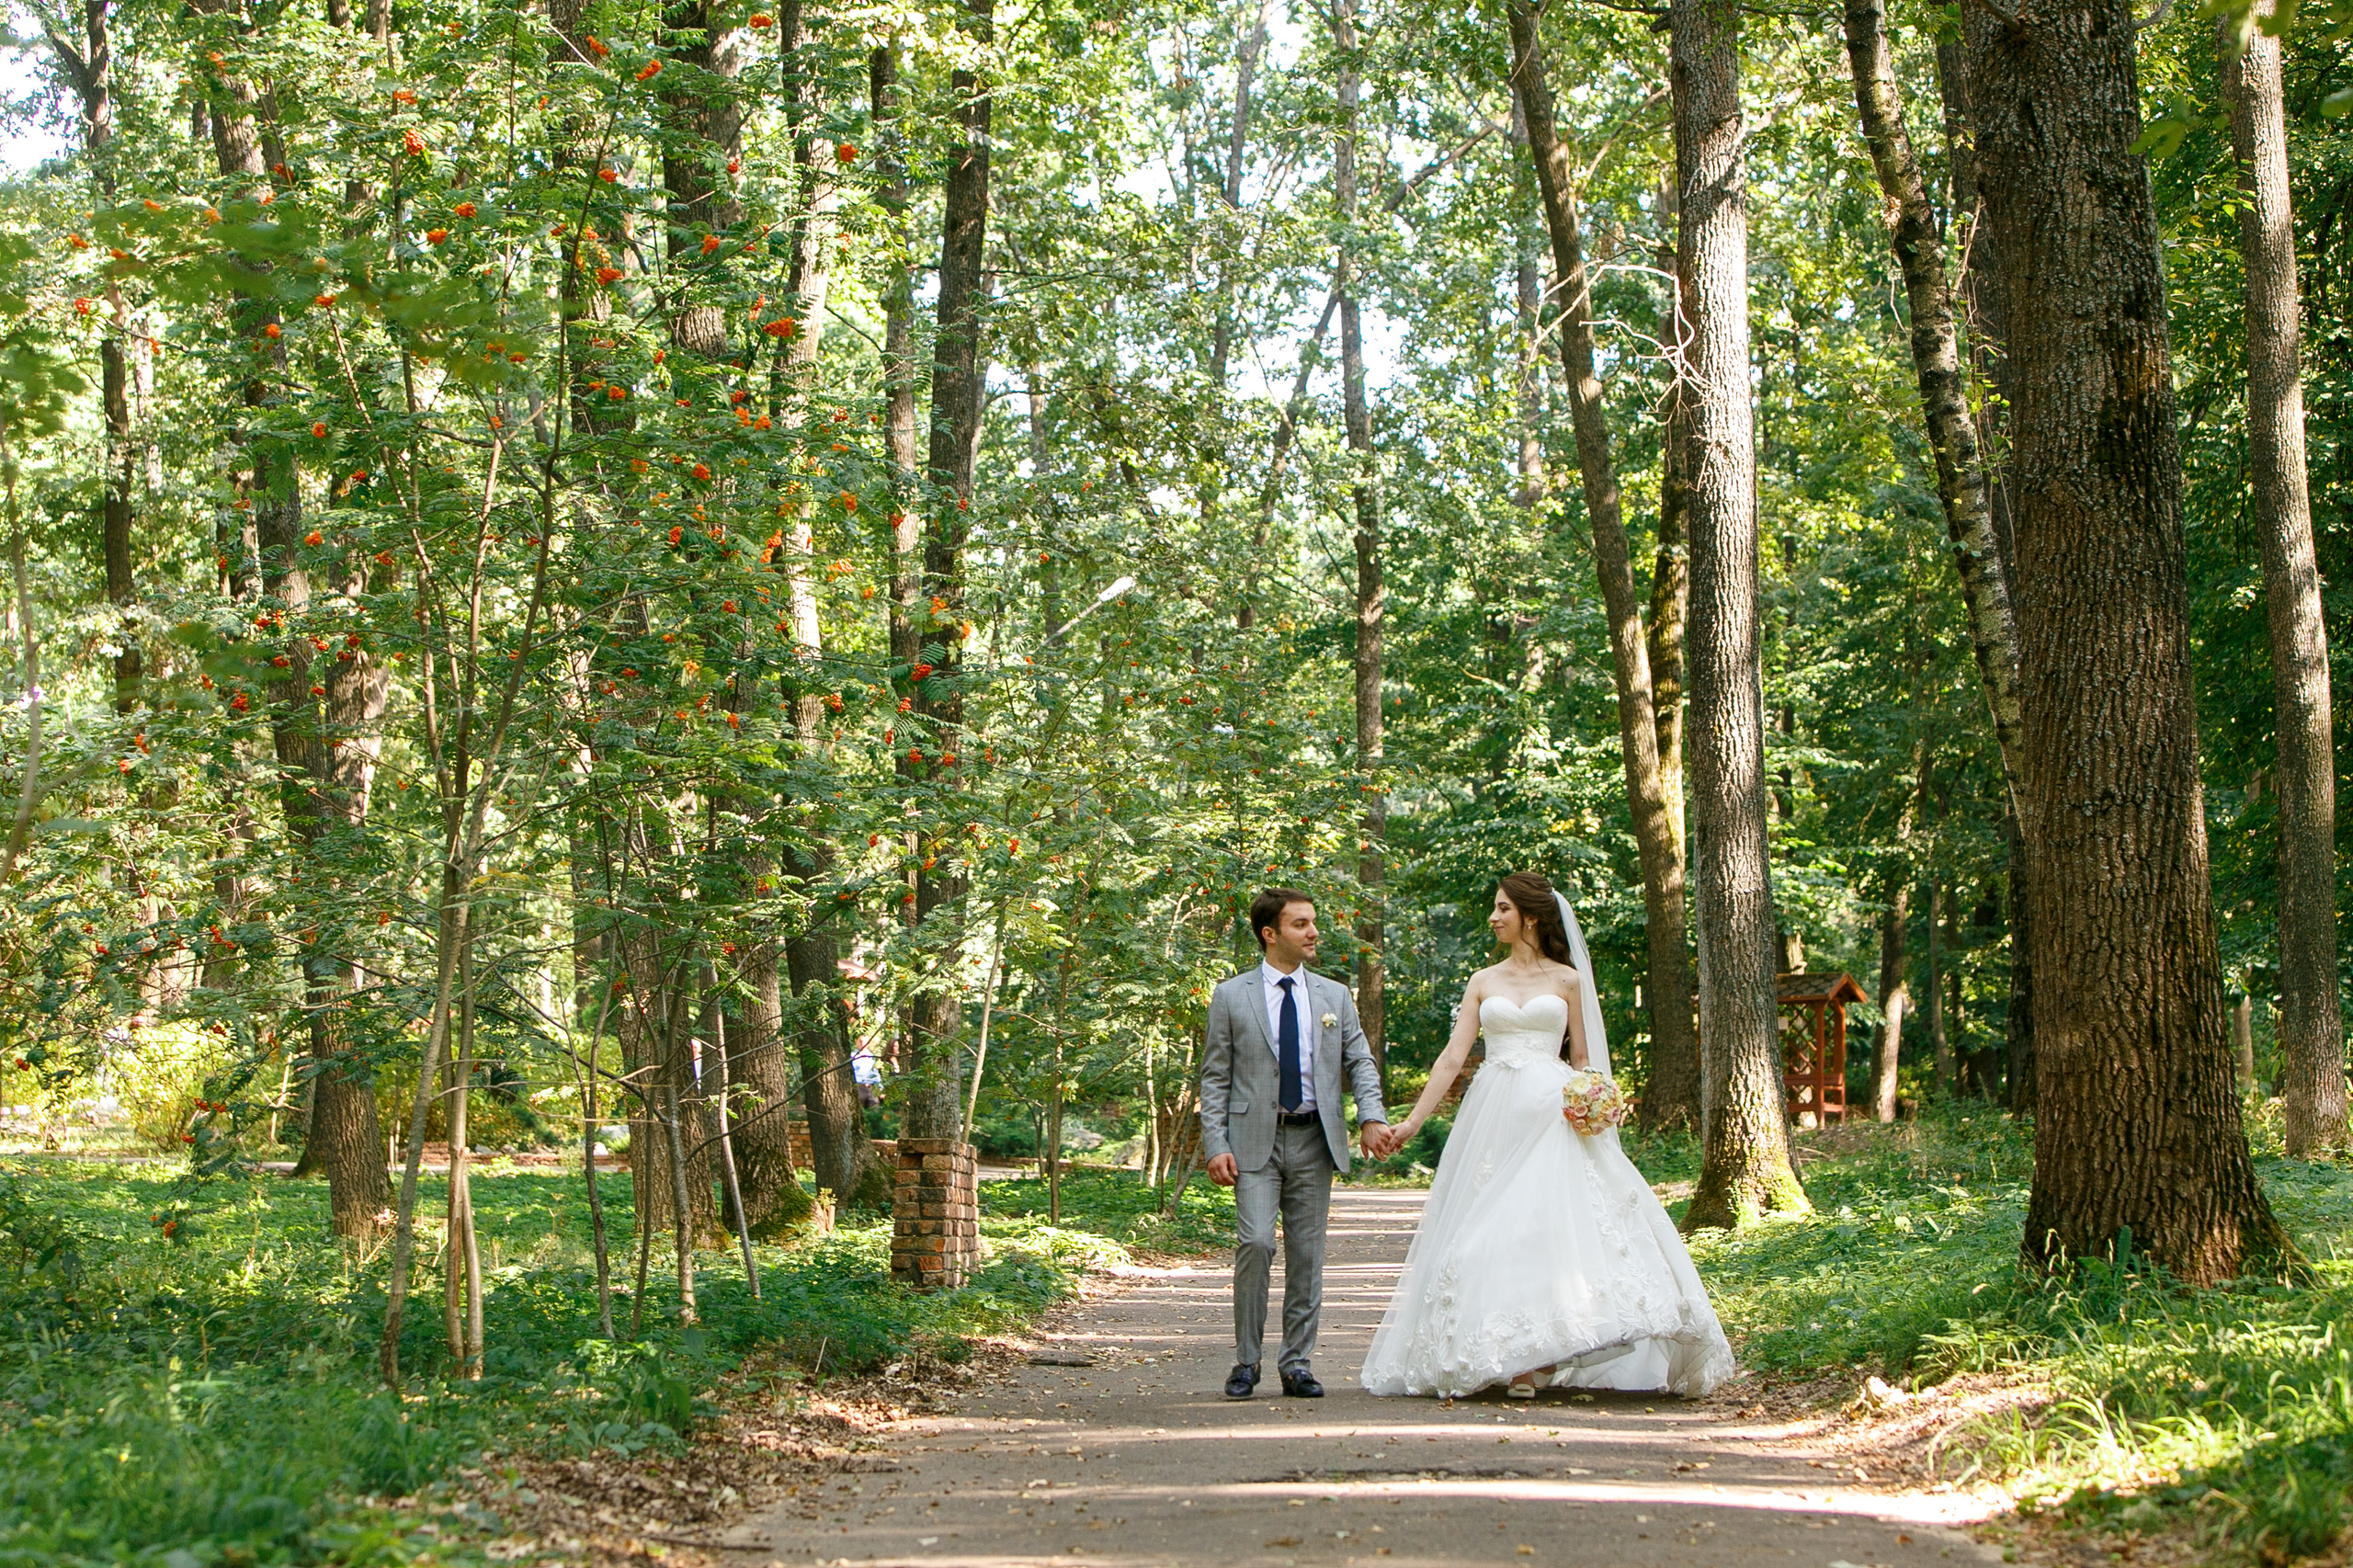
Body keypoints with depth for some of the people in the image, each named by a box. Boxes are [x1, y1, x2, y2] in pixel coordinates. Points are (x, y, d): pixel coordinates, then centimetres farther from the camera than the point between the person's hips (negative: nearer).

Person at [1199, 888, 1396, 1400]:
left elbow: (1360, 1062, 12)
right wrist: (1216, 1145, -7)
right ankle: (1246, 1362, -2)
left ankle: (1297, 1364, 12)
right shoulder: (1231, 997, 4)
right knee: (1255, 1243, -15)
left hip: (1314, 1140, 3)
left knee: (1307, 1253, 4)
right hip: (1255, 1140, -3)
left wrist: (1372, 1115, -7)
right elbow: (1215, 1078, 3)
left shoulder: (1334, 996, 12)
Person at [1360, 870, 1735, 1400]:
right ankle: (1516, 1360, 0)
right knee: (1496, 1231, -3)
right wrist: (1412, 1121, 2)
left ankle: (1542, 1351, -12)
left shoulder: (1567, 979, 8)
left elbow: (1582, 1059, 11)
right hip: (1494, 1115, 2)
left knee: (1557, 1217, -14)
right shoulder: (1484, 981, 13)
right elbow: (1452, 1057, 9)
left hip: (1551, 1115, -2)